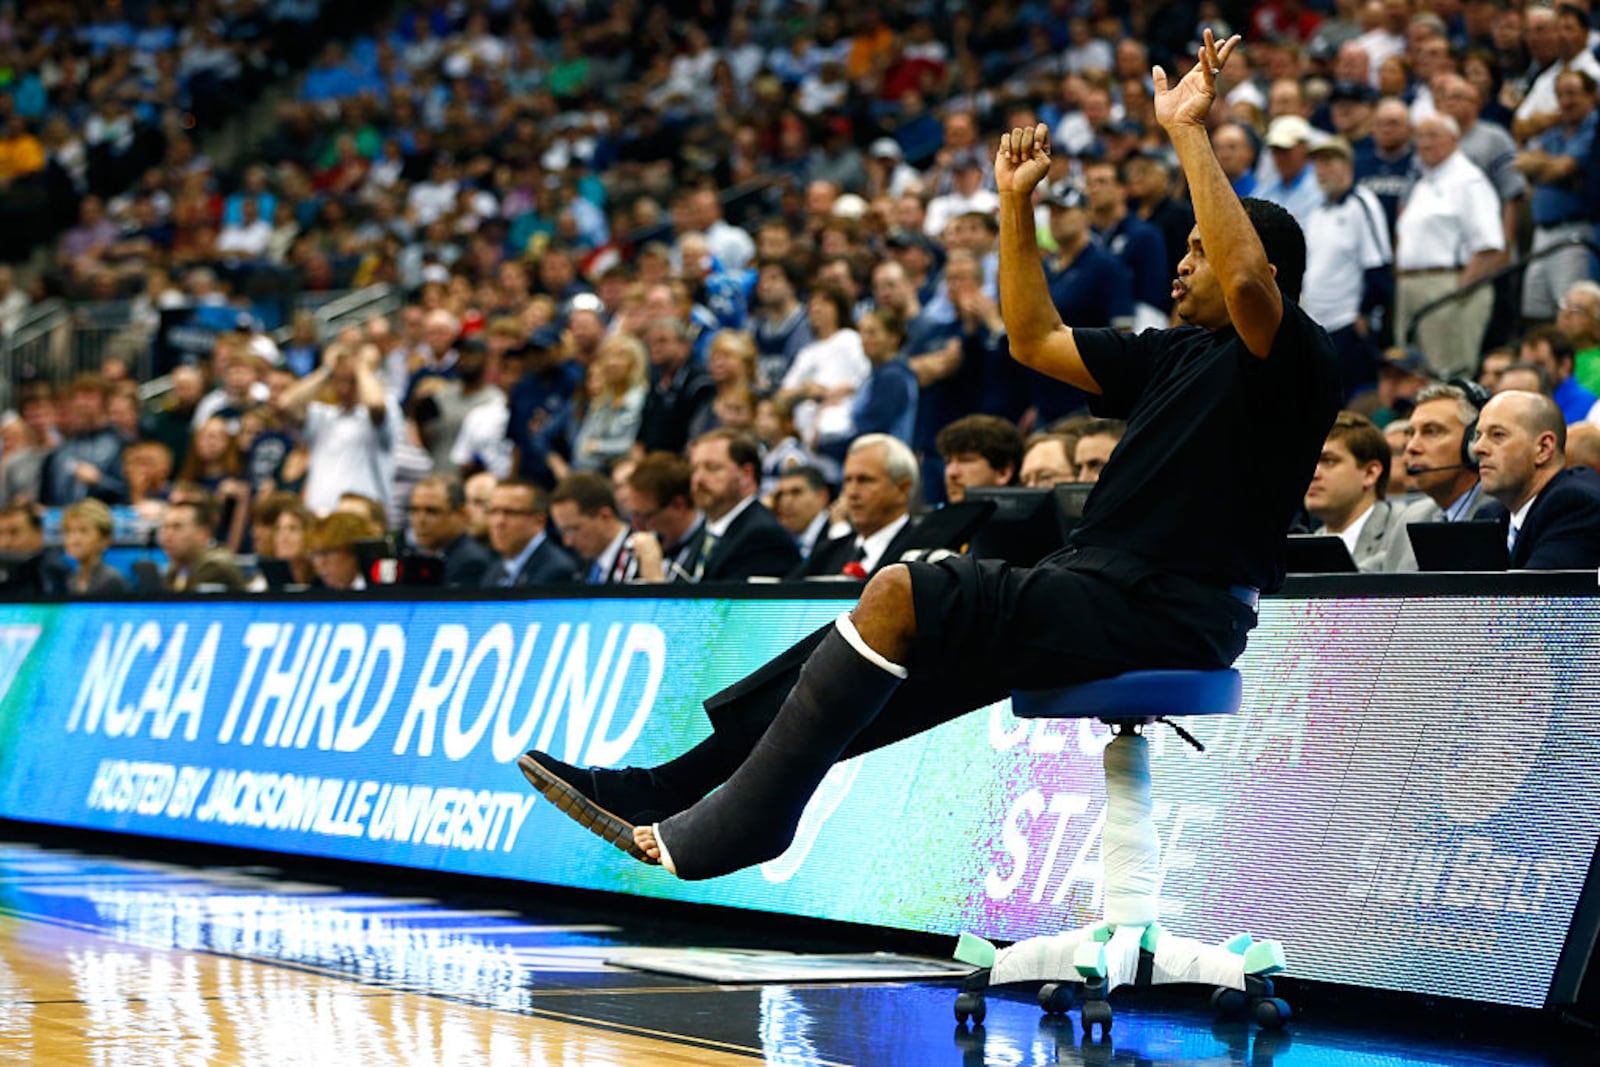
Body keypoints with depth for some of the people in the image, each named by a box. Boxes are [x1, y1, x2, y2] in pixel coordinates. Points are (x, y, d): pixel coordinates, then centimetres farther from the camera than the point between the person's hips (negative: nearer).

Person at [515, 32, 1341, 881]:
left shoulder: (1291, 360, -5)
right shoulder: (1179, 354, 22)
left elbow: (1247, 280, -28)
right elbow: (1035, 341, 29)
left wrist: (1188, 133, -22)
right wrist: (1017, 204, 23)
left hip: (1162, 616, -9)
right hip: (1100, 589, 9)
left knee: (905, 594, -21)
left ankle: (748, 817, -17)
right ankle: (657, 789, 2)